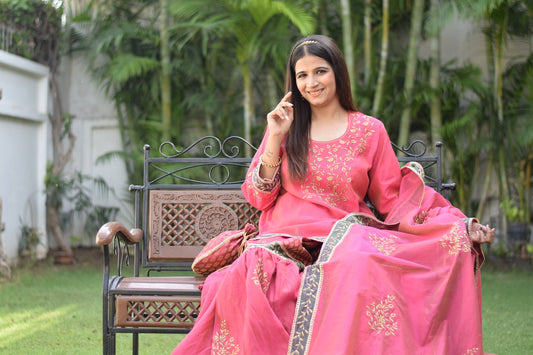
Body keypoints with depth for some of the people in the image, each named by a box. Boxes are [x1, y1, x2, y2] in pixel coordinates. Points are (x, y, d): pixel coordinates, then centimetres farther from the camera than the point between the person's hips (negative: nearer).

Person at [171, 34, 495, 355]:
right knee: (251, 276, -35)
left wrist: (462, 227, -2)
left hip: (344, 241, 0)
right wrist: (275, 139, -2)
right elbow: (258, 198, 10)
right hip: (285, 242, 1)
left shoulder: (370, 131, 13)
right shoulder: (285, 126, 16)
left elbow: (392, 200, 10)